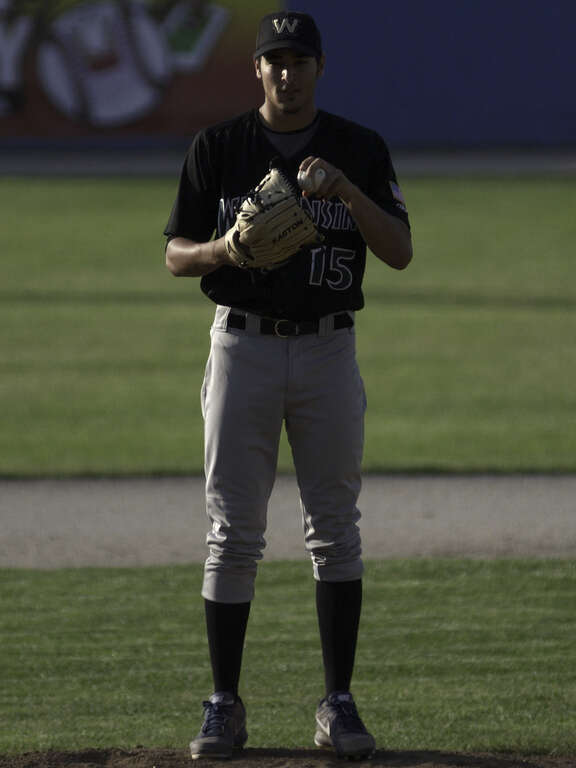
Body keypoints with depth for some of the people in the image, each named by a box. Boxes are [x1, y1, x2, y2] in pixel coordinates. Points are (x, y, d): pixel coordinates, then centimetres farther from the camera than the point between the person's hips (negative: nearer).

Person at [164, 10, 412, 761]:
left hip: (327, 351, 1)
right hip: (243, 346, -1)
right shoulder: (216, 147, 1)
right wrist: (222, 249, -19)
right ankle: (224, 707, 5)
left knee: (335, 528, 1)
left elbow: (400, 251, -6)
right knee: (233, 532, -1)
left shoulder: (361, 149, 2)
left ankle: (338, 703, 7)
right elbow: (176, 255, 3)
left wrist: (346, 191, -22)